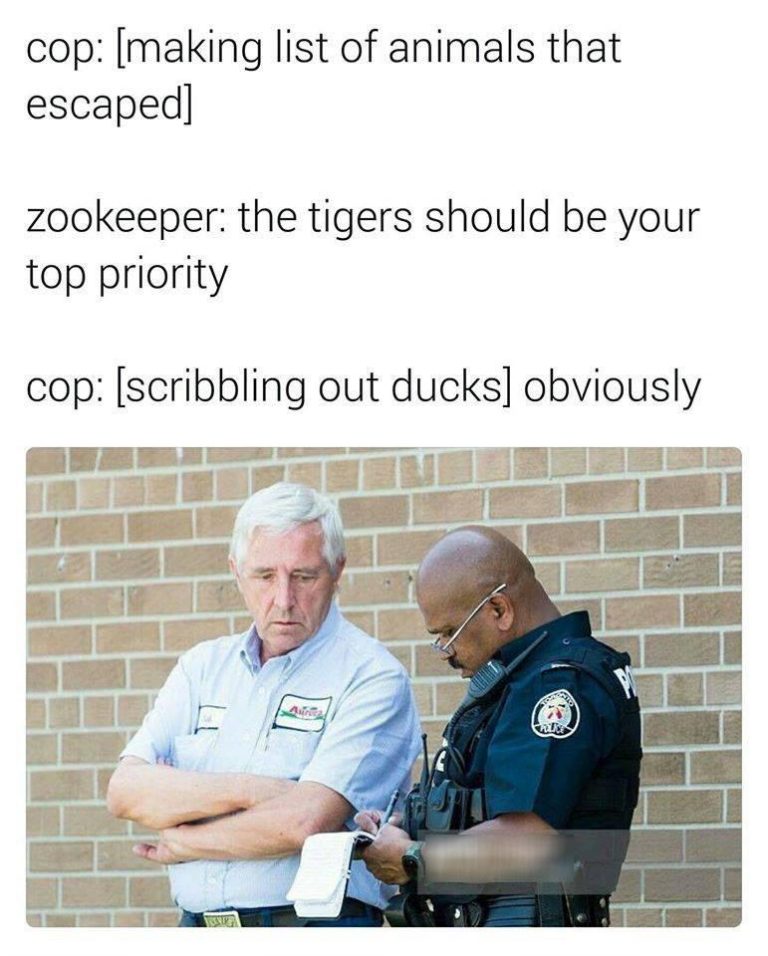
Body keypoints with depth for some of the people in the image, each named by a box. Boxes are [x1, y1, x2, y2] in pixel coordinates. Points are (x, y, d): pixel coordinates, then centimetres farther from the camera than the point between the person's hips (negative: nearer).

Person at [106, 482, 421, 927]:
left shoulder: (372, 677, -2)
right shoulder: (203, 666, 15)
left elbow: (305, 823, -13)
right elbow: (125, 791, 3)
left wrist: (179, 843, -2)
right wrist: (245, 790, -10)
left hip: (314, 922, -4)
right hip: (199, 923, 4)